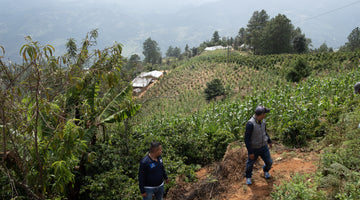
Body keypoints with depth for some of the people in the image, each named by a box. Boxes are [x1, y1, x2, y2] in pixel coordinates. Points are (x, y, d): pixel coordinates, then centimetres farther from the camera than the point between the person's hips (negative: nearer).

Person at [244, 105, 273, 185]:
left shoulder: (262, 120, -9)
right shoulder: (250, 124, -32)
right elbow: (247, 139, -26)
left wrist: (269, 141, 21)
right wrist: (250, 152, -22)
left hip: (264, 146, 5)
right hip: (254, 148, -5)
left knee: (269, 162, 14)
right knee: (250, 164, 15)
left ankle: (266, 171, 49)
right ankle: (248, 177, 45)